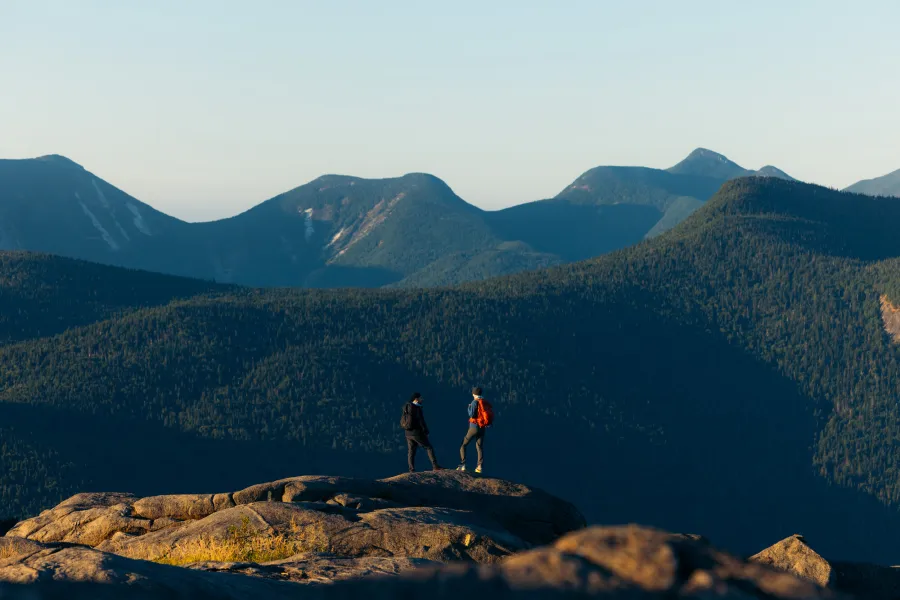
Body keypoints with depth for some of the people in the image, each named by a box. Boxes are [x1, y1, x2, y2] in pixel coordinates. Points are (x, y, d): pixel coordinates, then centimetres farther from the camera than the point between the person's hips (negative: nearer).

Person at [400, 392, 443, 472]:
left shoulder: (406, 408, 9)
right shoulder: (417, 409, -14)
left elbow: (402, 421, 12)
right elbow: (421, 421, -16)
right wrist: (426, 432, -9)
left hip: (408, 433, 7)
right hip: (417, 433, -7)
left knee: (411, 451, 8)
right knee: (429, 448, 1)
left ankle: (411, 470, 3)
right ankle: (435, 466, -5)